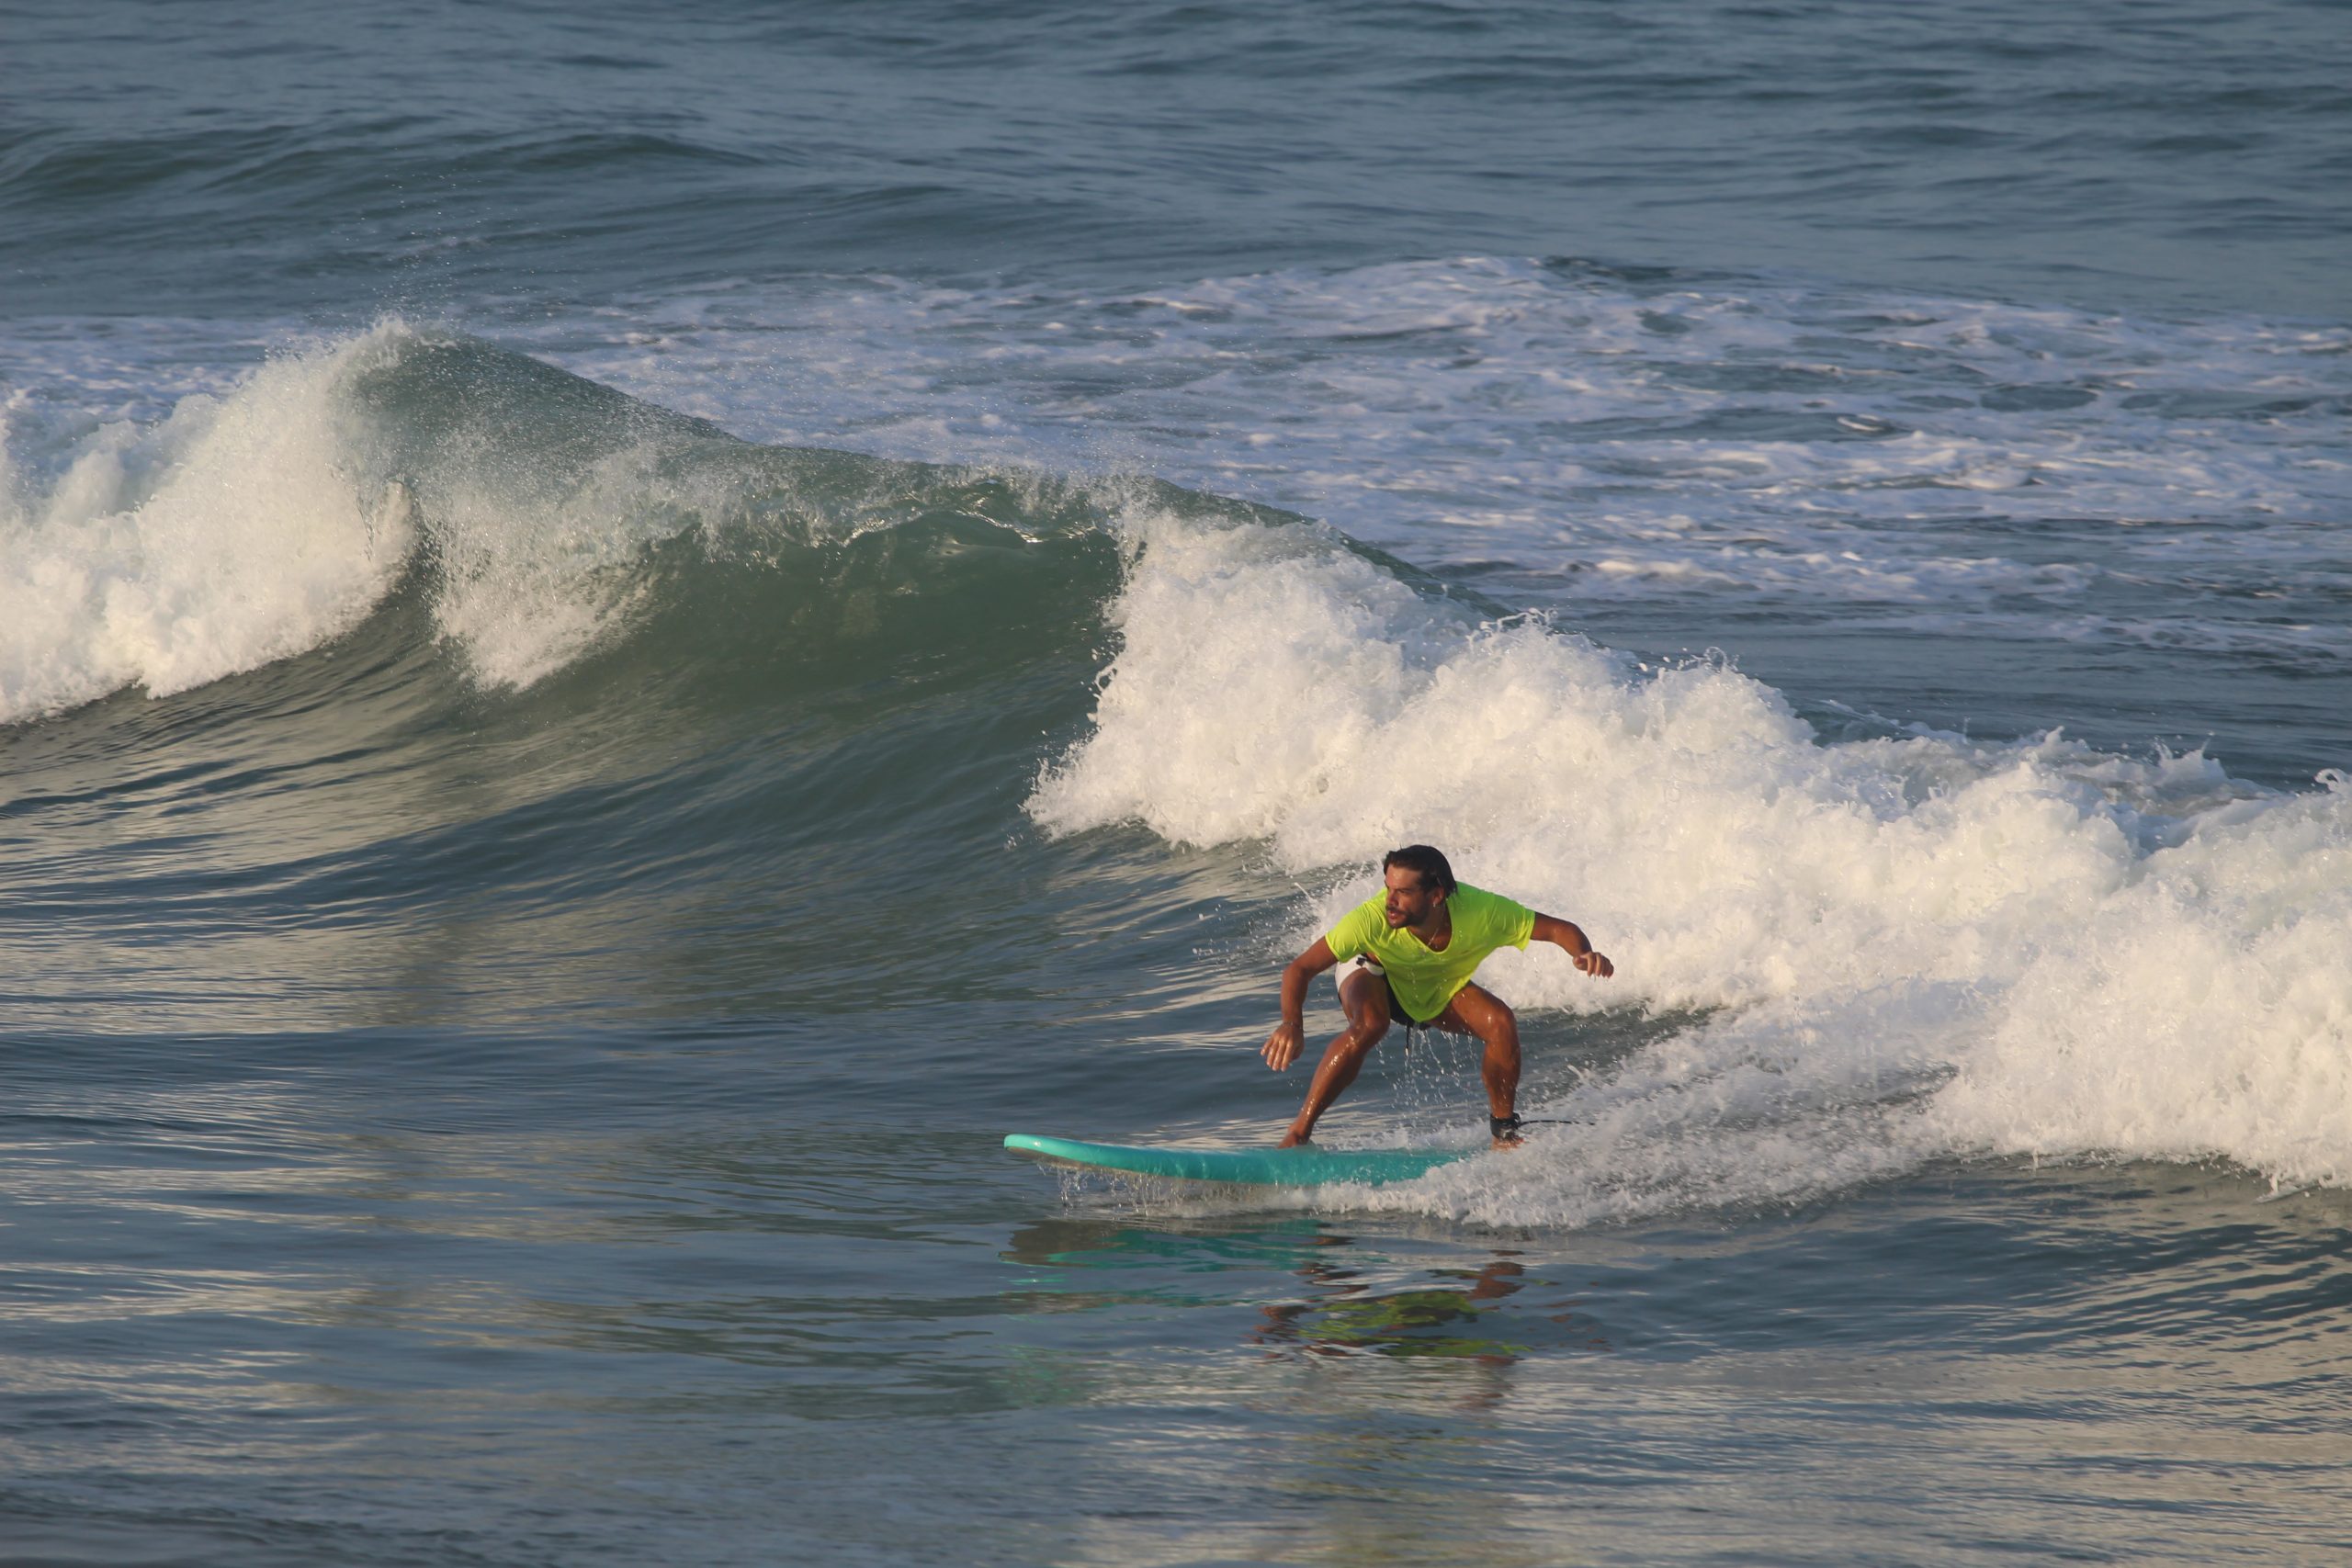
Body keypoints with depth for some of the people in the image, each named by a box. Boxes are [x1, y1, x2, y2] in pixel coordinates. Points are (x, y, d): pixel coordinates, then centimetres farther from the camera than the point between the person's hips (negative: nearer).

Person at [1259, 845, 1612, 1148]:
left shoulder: (1482, 913, -34)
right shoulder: (1372, 919, -39)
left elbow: (1560, 929, -23)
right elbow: (1300, 969, -35)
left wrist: (1584, 955, -45)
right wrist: (1291, 1024, -53)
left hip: (1443, 990, 2)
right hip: (1376, 977, -2)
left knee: (1501, 1022, -23)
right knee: (1369, 1025, -35)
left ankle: (1504, 1131, -3)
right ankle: (1299, 1131, -27)